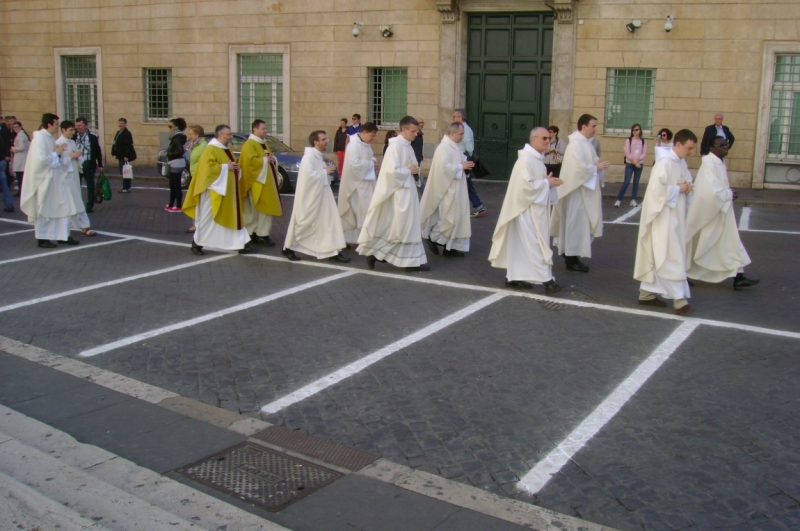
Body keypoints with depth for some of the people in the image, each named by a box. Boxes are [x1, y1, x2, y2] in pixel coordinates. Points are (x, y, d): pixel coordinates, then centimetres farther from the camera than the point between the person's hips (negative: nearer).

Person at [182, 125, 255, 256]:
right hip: (214, 191, -9)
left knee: (233, 218, 6)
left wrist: (235, 167, 4)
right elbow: (208, 167, -26)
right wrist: (226, 167, -19)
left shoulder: (225, 150, 15)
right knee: (207, 219, 0)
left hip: (227, 191, 9)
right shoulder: (211, 150, -14)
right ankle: (197, 243, 14)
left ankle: (241, 245, 6)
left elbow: (230, 165, 27)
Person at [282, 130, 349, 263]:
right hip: (309, 196, -9)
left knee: (328, 221, 4)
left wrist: (327, 172, 1)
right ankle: (288, 248, 18)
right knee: (303, 222, 2)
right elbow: (308, 174, -28)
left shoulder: (318, 157, 12)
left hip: (321, 195, 9)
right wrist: (325, 171, -17)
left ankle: (333, 252, 7)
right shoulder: (309, 157, -17)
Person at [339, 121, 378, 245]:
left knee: (365, 210, 13)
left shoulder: (366, 144, 11)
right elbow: (354, 163, -28)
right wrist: (371, 163, -17)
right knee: (360, 210, -4)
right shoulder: (354, 144, -19)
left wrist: (374, 162, -2)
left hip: (366, 181, 9)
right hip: (357, 182, -9)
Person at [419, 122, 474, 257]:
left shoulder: (455, 146, 13)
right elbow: (444, 166, -26)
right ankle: (433, 236, 9)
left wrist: (466, 164, 1)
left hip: (456, 188, 10)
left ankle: (450, 246, 14)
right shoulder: (443, 147, -17)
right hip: (448, 188, -10)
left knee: (457, 216, 9)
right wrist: (461, 166, -17)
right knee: (450, 217, -8)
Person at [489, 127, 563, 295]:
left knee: (522, 244, 13)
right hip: (528, 209, -10)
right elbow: (526, 185, -25)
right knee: (535, 244, -6)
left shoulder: (537, 158, 13)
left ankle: (514, 277, 20)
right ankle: (546, 279, -3)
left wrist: (549, 182, 3)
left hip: (535, 208, 10)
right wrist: (547, 183, -16)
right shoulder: (526, 159, -19)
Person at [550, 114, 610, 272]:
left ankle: (570, 253, 26)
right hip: (577, 190, -10)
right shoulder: (575, 144, -18)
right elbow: (579, 168, -25)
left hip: (586, 190, 10)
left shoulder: (586, 143, 11)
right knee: (576, 223, -4)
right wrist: (597, 168, -14)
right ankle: (572, 260, 4)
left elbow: (591, 162, 19)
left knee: (582, 223, 15)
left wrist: (599, 164, -1)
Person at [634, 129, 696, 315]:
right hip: (664, 218, -9)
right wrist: (678, 189, -16)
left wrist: (687, 188, -1)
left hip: (676, 217, 9)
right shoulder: (664, 164, -18)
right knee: (672, 258, -7)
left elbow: (686, 182, 22)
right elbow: (657, 189, -25)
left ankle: (647, 293, 22)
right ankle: (680, 300, -4)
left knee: (658, 257, 14)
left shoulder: (682, 163, 9)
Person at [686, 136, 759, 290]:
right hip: (709, 212, -9)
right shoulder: (709, 165, -21)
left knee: (731, 242, 7)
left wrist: (729, 194, -2)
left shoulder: (720, 162, 8)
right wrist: (729, 194, -13)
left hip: (721, 211, 9)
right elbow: (712, 191, -29)